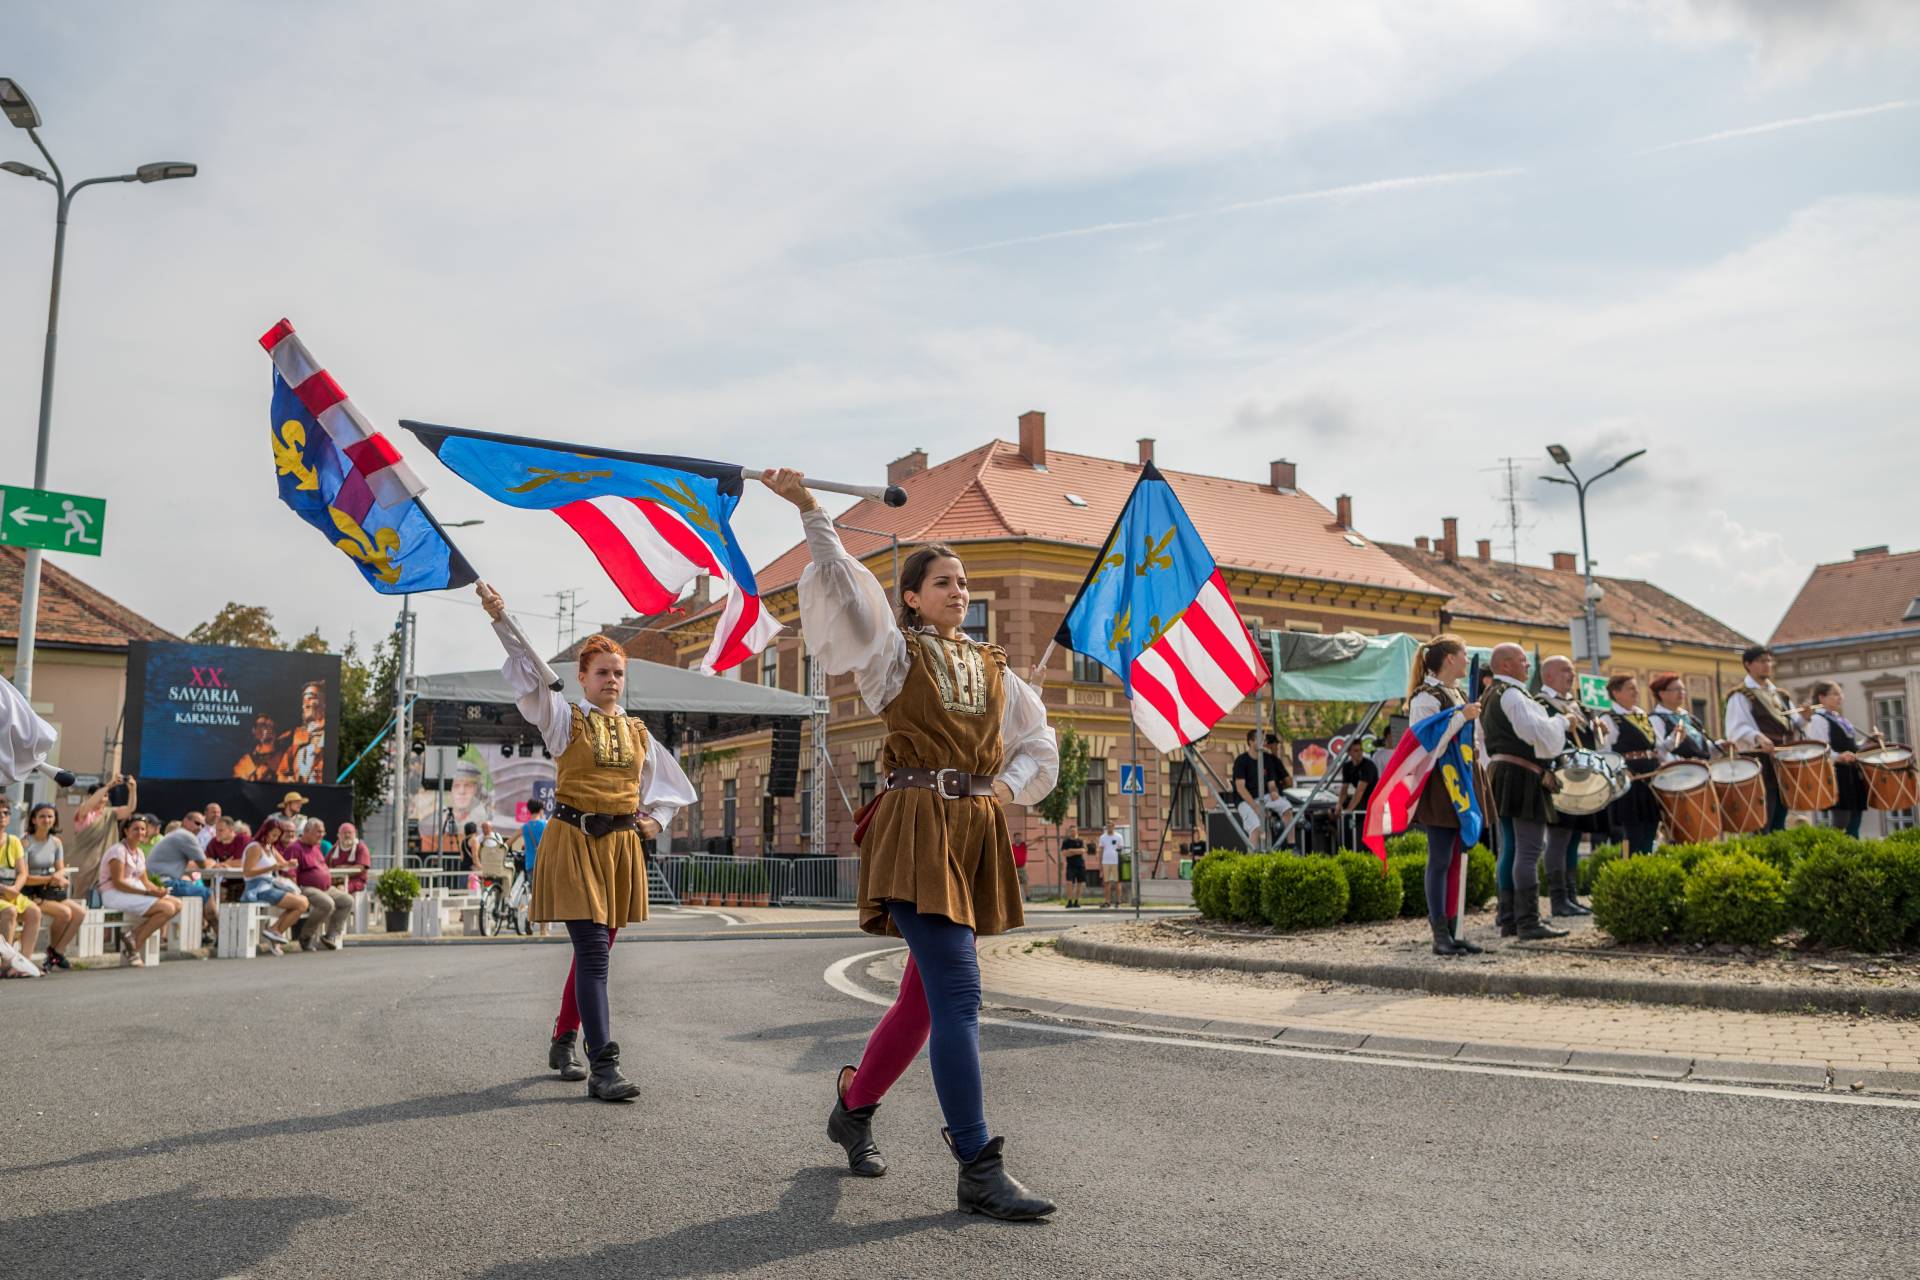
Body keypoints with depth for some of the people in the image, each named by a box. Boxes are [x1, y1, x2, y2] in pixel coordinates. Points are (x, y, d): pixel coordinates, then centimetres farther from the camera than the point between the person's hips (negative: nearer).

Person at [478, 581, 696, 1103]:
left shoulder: (638, 732, 13)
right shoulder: (564, 718, 1)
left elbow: (674, 783, 24)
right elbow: (530, 672, -14)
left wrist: (656, 818, 7)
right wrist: (502, 619, -26)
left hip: (622, 845, 5)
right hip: (574, 841, -5)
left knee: (596, 951, 12)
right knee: (593, 952, -13)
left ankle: (563, 1042, 31)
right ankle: (603, 1068, -14)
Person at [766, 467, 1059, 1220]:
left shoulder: (992, 668, 16)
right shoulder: (893, 653, 3)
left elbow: (1037, 741, 19)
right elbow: (842, 588, -10)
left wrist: (1007, 786, 1)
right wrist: (811, 513, -16)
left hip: (977, 836, 6)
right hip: (917, 830, -6)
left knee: (926, 995, 12)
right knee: (958, 994, -14)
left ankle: (853, 1107, 35)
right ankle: (980, 1171, -11)